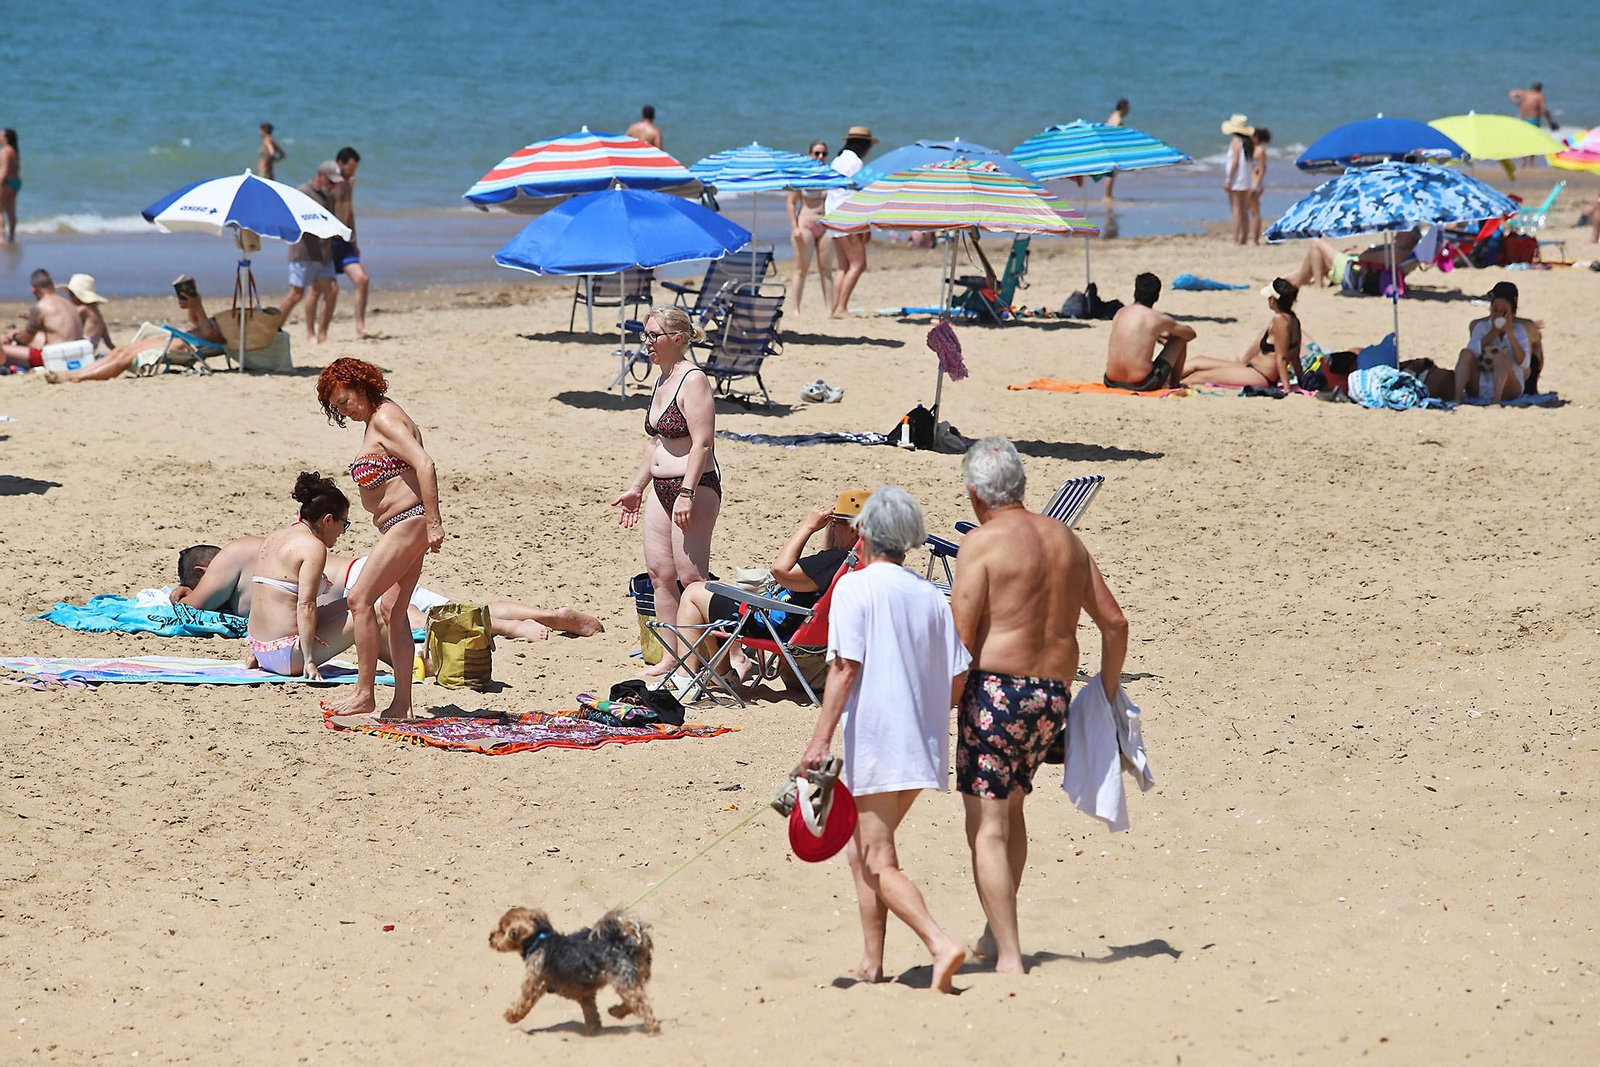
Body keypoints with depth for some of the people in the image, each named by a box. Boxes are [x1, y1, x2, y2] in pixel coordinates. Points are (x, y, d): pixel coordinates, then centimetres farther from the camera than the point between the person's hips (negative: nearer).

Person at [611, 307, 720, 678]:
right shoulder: (661, 380, 16)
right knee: (659, 572, 7)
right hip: (661, 488, 9)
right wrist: (635, 488, 25)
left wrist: (687, 493, -25)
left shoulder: (693, 380, -13)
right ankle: (671, 658, 14)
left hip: (695, 486, -9)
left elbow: (702, 442, -20)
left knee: (691, 577, -11)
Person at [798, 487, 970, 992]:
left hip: (874, 741, -7)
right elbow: (957, 679, 7)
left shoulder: (855, 586, -7)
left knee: (879, 865, -6)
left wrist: (821, 739, -16)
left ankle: (940, 944, -23)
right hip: (924, 746, 7)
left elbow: (845, 666, -15)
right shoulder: (931, 594, 9)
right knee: (863, 850, 19)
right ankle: (871, 963, 19)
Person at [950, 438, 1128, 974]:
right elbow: (1115, 622, 15)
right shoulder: (1065, 538, 11)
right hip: (1054, 695, 7)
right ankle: (997, 933, 35)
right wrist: (1106, 695, 25)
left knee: (987, 828, -3)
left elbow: (960, 637, -14)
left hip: (996, 690, -7)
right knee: (1010, 805, 25)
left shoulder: (982, 543, -8)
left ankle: (1008, 956, -9)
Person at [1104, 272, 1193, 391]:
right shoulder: (1159, 318, -4)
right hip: (1141, 384, -5)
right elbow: (1191, 334, 15)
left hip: (1112, 382, 5)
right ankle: (1174, 384, 30)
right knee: (1180, 339, 13)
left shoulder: (1119, 314, 10)